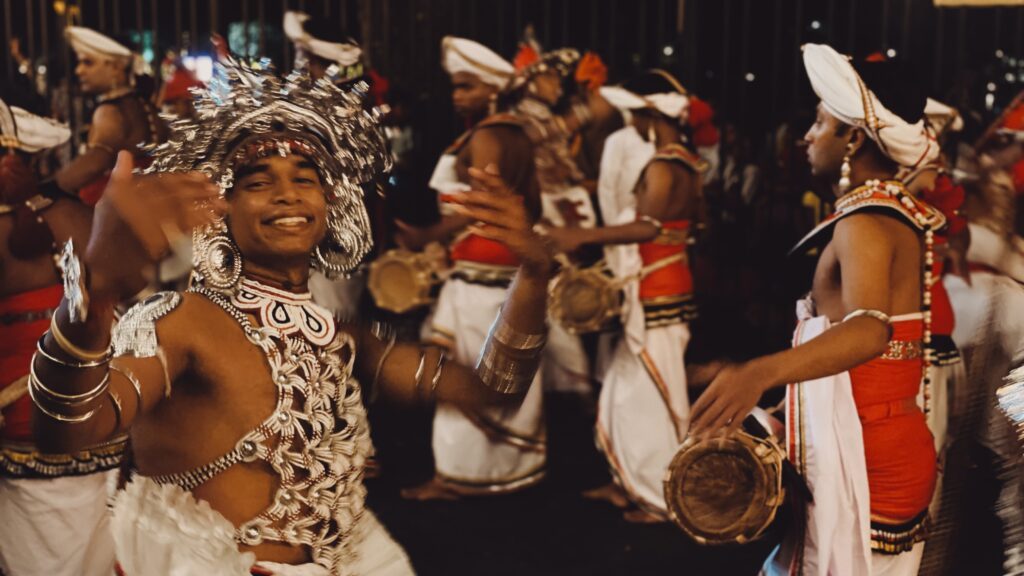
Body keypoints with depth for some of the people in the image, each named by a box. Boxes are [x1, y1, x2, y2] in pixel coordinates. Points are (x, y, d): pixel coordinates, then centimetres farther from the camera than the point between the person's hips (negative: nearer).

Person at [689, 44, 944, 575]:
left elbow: (869, 331, -39)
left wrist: (760, 373, -55)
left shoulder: (866, 220, -19)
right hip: (892, 448, 10)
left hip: (862, 459, -10)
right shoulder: (901, 212, 11)